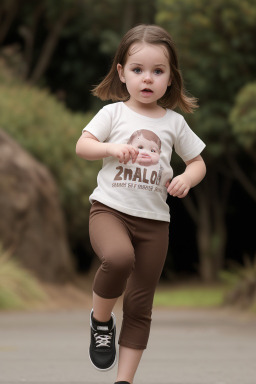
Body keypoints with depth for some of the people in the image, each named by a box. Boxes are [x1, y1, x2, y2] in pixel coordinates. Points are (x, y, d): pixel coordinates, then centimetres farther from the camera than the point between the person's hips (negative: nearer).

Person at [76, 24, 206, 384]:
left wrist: (187, 178, -9)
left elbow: (198, 162, 13)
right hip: (110, 208, -3)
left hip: (154, 218, 3)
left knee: (140, 305, 5)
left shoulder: (174, 122, 7)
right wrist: (112, 148, -22)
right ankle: (101, 319, -7)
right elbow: (82, 146, -4)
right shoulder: (114, 113, 2)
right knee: (119, 257, -35)